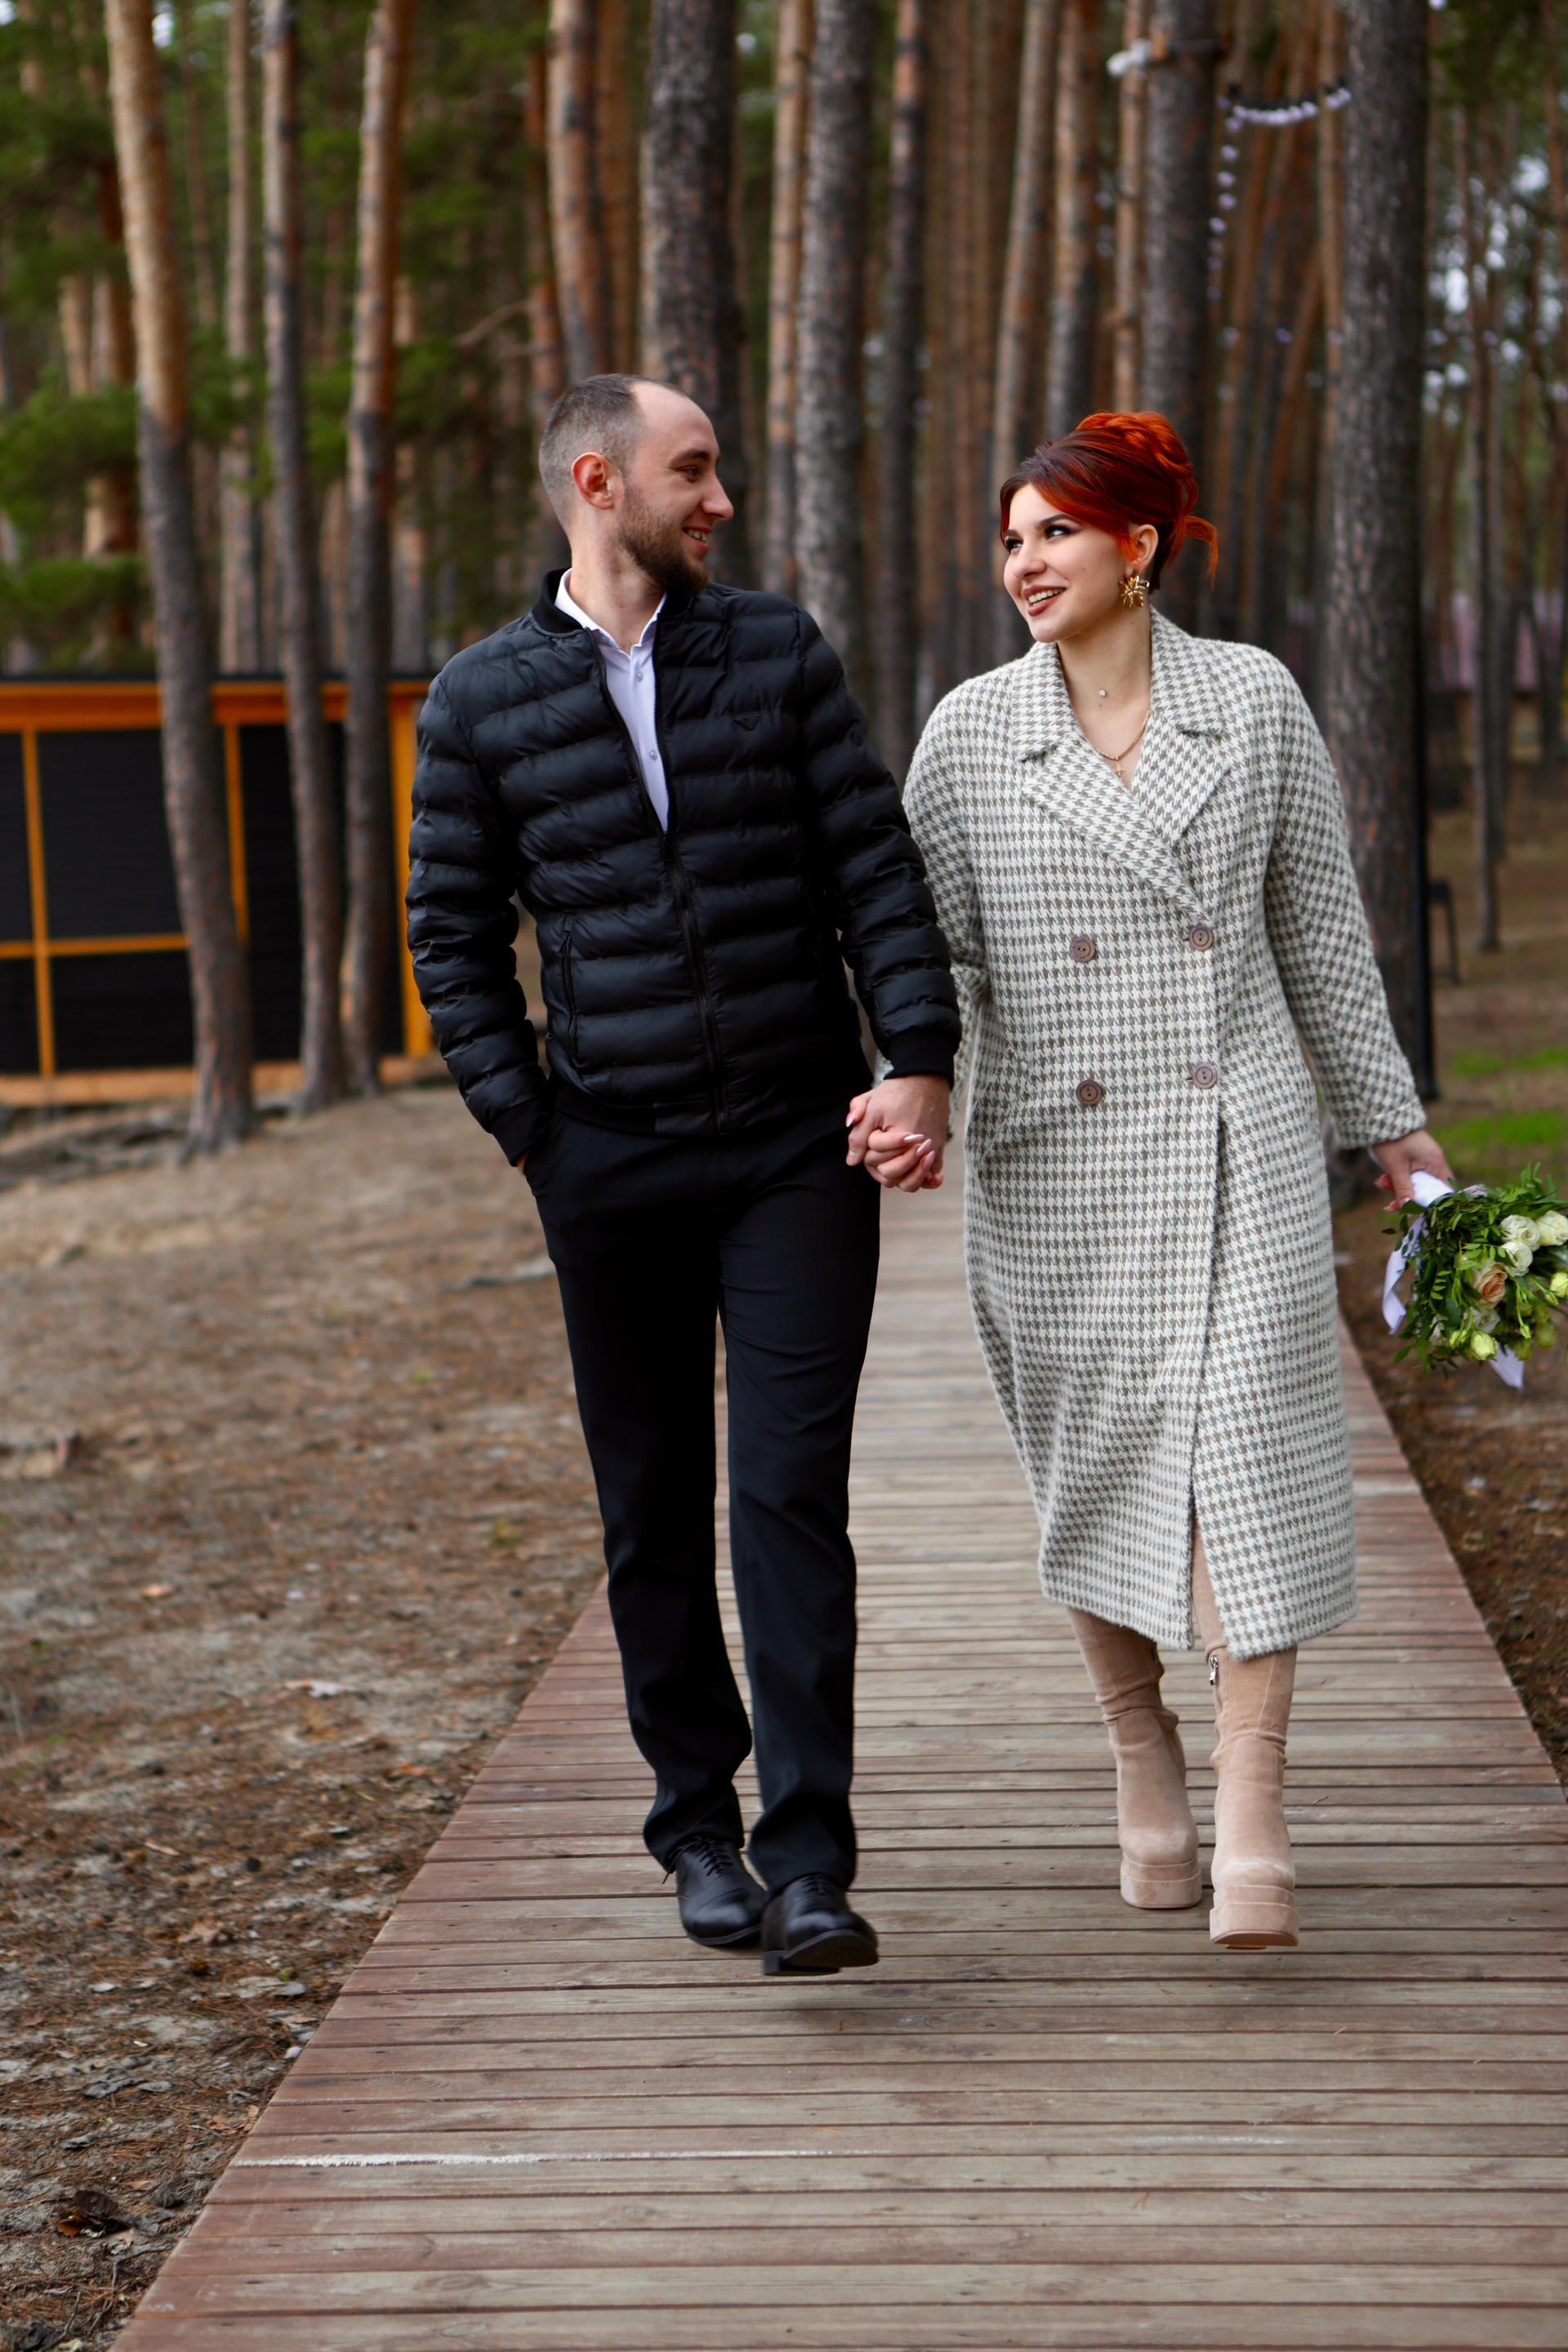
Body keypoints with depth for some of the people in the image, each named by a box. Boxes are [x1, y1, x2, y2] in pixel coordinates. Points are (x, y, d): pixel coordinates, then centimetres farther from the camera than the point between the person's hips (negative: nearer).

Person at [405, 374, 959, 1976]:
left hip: (799, 1147, 0)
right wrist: (529, 1128, -2)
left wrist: (919, 1064, -9)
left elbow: (877, 869, 3)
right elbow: (452, 936, 7)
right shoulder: (482, 701, 2)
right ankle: (698, 1827, 22)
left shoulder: (779, 653, 5)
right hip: (613, 1164, 0)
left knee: (793, 1493, -9)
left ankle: (807, 1867, -10)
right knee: (654, 1511, 7)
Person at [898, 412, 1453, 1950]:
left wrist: (1388, 1119, 13)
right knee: (1094, 1462, 7)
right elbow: (931, 943, 3)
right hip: (1052, 1159, 1)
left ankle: (1252, 1829, -10)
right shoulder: (972, 731, 1)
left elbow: (1318, 925, 10)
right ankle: (1139, 1749, 30)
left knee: (1243, 1447, -11)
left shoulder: (1254, 701, 2)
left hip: (1234, 1143, -1)